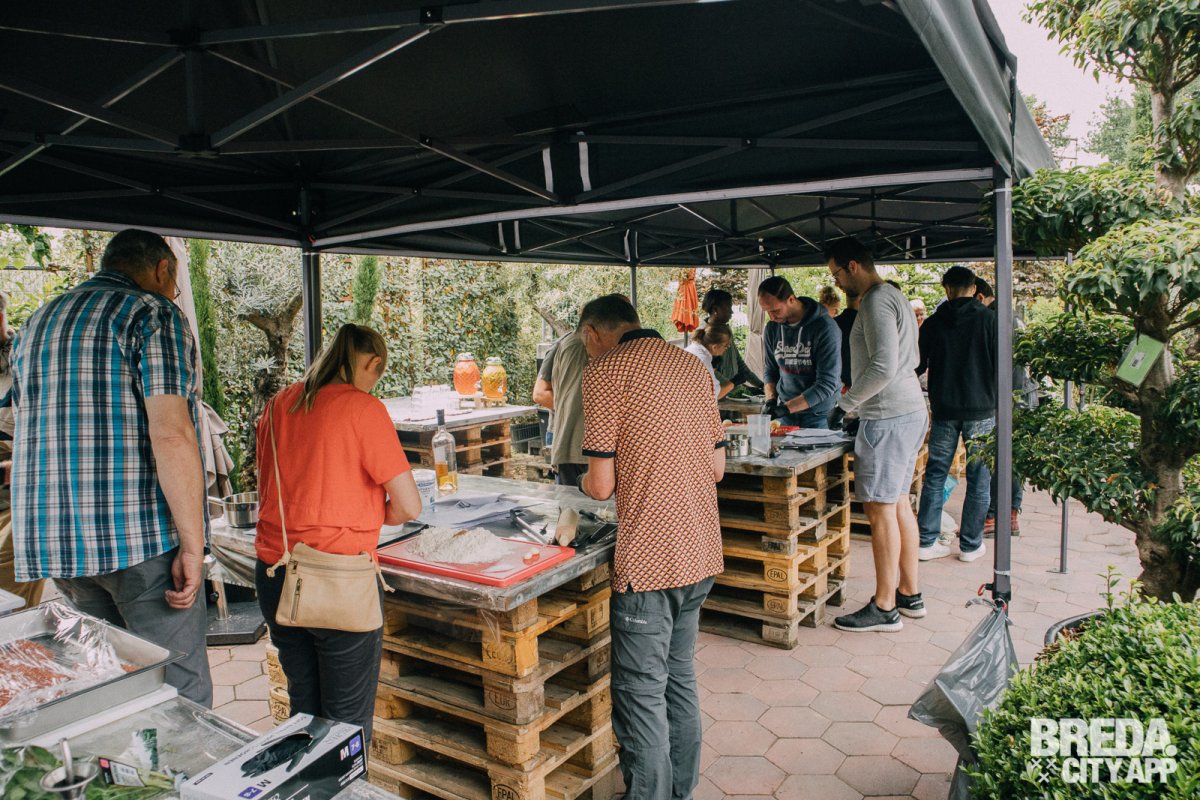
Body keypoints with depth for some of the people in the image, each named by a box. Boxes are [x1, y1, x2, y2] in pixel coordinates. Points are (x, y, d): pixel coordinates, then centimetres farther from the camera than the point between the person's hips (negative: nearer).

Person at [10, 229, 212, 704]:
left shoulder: (35, 325, 19)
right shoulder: (154, 314, -7)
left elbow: (31, 435, 23)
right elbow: (170, 434, -19)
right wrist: (192, 545, -17)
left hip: (51, 540, 8)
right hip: (143, 538, -8)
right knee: (179, 697, -1)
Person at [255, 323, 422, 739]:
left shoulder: (279, 404, 6)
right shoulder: (363, 408, -12)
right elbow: (409, 506, -14)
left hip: (273, 575, 6)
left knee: (303, 707, 21)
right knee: (348, 720, 9)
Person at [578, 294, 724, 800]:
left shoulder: (605, 371, -11)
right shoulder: (692, 366, 10)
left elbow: (602, 485, -13)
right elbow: (717, 468, 13)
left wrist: (586, 481, 9)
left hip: (649, 559, -8)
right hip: (701, 553, 8)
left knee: (641, 692, 6)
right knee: (680, 676, 22)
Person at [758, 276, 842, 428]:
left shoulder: (825, 327, -16)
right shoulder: (771, 328, 2)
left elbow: (827, 384, -20)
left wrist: (787, 407, -24)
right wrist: (771, 400, -5)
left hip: (819, 415, -4)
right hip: (784, 415, 4)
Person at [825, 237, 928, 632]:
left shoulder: (876, 302, -14)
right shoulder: (894, 296, 18)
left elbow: (883, 366, -24)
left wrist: (846, 403, -14)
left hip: (889, 416, -11)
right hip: (910, 409, 11)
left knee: (880, 508, -5)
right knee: (898, 503, 15)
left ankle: (885, 608, 2)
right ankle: (909, 594, 23)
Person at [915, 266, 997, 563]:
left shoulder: (933, 323, 2)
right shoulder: (988, 319, -4)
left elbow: (917, 366, 8)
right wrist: (998, 399, 12)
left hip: (944, 409, 2)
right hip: (981, 408, -2)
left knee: (935, 475, 8)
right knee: (979, 478, 6)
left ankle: (927, 541, 9)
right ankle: (971, 544, 11)